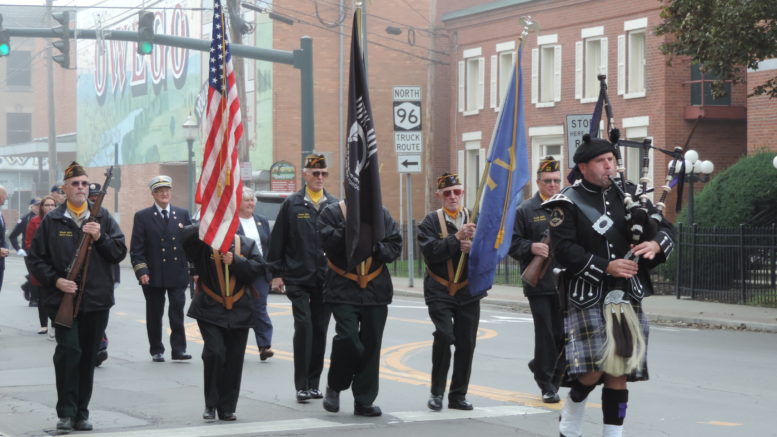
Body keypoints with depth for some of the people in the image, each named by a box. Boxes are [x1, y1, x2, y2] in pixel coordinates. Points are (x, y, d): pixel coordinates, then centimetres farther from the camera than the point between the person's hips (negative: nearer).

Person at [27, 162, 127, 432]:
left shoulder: (103, 219, 7)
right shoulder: (52, 221, 3)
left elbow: (119, 253, 3)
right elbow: (35, 258, 4)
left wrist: (99, 237, -12)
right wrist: (55, 280, -9)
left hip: (96, 299, 2)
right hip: (63, 298, -2)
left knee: (88, 357, 8)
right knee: (69, 351, -15)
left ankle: (81, 412, 17)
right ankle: (66, 413, -7)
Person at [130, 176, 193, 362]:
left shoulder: (183, 214, 10)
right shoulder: (142, 217, 3)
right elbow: (136, 249, 0)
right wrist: (141, 271, -10)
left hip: (178, 274, 1)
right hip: (153, 276, -1)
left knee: (177, 311, -4)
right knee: (154, 314, 5)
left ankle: (179, 348, 0)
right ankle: (156, 351, 13)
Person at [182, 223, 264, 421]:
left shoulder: (247, 244, 8)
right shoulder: (204, 243, 0)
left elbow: (258, 268, -3)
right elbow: (186, 235, -19)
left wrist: (235, 262, -15)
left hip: (239, 313, 3)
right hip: (210, 310, -3)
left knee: (234, 360, 5)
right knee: (214, 353, -15)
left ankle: (227, 408, 16)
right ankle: (210, 405, 1)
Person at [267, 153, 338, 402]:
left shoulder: (334, 205, 7)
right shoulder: (292, 205, 1)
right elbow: (277, 241, 2)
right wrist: (276, 274, -2)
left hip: (326, 279, 3)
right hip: (298, 279, -3)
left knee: (320, 329, 7)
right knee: (303, 326, -10)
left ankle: (313, 383, 16)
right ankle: (301, 385, -6)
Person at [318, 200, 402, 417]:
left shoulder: (382, 214, 8)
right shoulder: (332, 213, 0)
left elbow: (395, 247, 5)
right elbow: (328, 244, -13)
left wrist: (376, 247, -13)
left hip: (376, 290, 3)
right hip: (344, 290, -3)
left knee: (371, 345, 4)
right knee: (348, 338, -16)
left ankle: (364, 401, 13)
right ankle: (334, 387, 10)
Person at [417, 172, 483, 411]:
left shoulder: (475, 218, 9)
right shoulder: (431, 221, 1)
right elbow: (430, 252, -14)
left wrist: (473, 247, -15)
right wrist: (457, 239, -20)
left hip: (468, 291, 3)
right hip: (440, 291, -3)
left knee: (466, 343, 3)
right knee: (444, 336, -18)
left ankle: (458, 395, 15)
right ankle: (437, 392, -4)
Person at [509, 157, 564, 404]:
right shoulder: (525, 210, 1)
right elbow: (513, 244, 0)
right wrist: (531, 247, -17)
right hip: (539, 283, -3)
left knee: (564, 334, 5)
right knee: (545, 334, -1)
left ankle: (540, 366, 30)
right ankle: (547, 385, 8)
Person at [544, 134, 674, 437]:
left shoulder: (629, 194, 13)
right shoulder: (568, 204, -2)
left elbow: (665, 227, 12)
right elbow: (564, 250, -11)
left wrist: (656, 244, -11)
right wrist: (606, 267, -19)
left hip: (627, 297, 5)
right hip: (587, 296, -5)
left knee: (619, 372, 4)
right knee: (593, 370, -13)